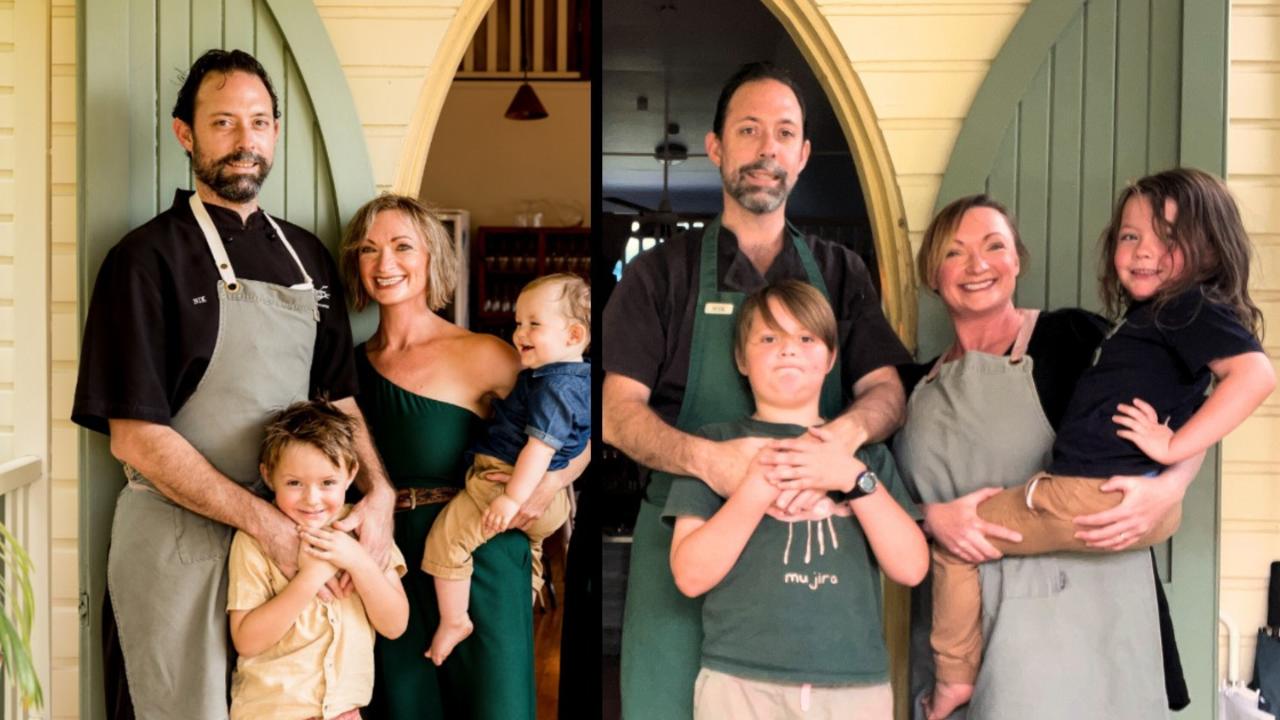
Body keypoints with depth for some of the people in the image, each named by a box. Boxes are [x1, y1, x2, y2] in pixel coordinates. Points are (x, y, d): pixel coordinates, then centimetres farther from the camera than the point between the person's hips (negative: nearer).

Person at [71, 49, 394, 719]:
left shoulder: (306, 256, 9)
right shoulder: (148, 257, -10)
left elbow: (338, 395, 12)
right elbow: (135, 437, -14)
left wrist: (378, 491, -7)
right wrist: (263, 521, -20)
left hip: (290, 530, 6)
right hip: (182, 537, -5)